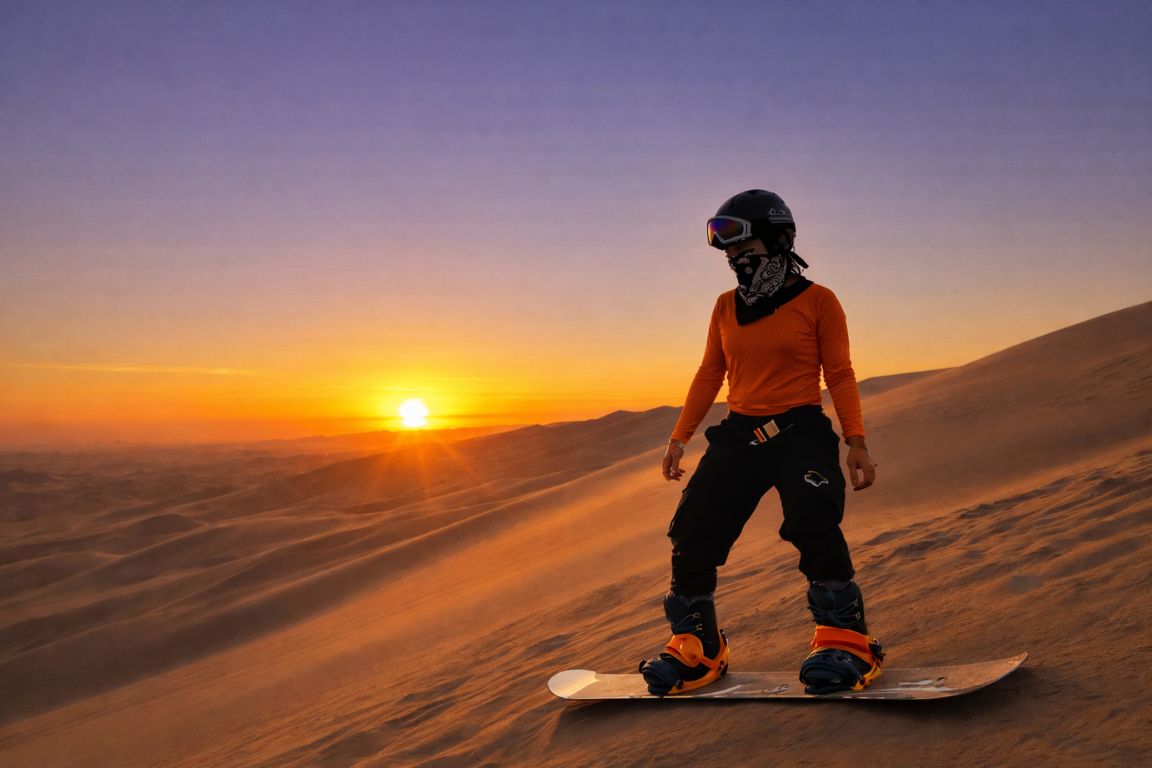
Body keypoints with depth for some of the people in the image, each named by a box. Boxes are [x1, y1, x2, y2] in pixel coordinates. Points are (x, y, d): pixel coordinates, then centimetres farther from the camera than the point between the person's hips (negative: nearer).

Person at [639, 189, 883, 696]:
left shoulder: (817, 301, 1)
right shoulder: (726, 307, 13)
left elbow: (839, 374, 0)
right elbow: (710, 374, 16)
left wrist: (855, 441, -9)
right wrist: (679, 437, 12)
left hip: (801, 432, -4)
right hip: (739, 435, 5)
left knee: (813, 526, -27)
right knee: (693, 535, -4)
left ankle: (845, 638, -10)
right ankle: (696, 647, 12)